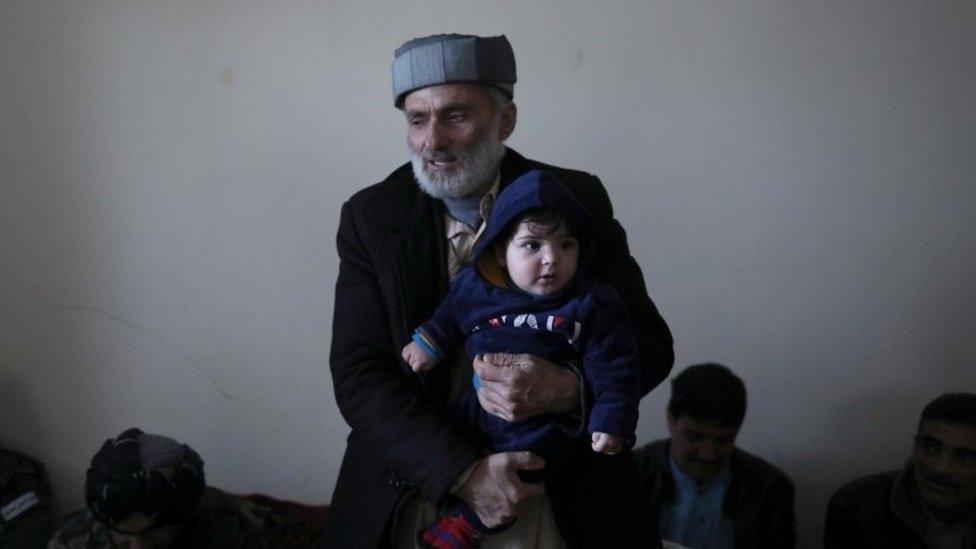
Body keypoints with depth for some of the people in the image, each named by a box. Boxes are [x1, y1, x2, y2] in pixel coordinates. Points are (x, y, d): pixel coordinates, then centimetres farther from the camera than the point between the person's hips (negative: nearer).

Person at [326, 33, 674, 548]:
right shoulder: (370, 216, -2)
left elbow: (648, 340, -2)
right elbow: (356, 373, -7)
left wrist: (568, 389, -22)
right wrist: (462, 470, -19)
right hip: (417, 483, 1)